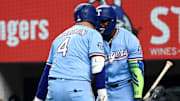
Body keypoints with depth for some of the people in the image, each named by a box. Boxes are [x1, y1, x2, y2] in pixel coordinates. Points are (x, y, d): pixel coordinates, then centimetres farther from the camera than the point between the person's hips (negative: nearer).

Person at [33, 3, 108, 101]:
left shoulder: (59, 37, 25)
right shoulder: (92, 34, 7)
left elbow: (47, 71, 25)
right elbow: (97, 65, -8)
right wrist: (102, 93, -12)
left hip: (54, 86, 6)